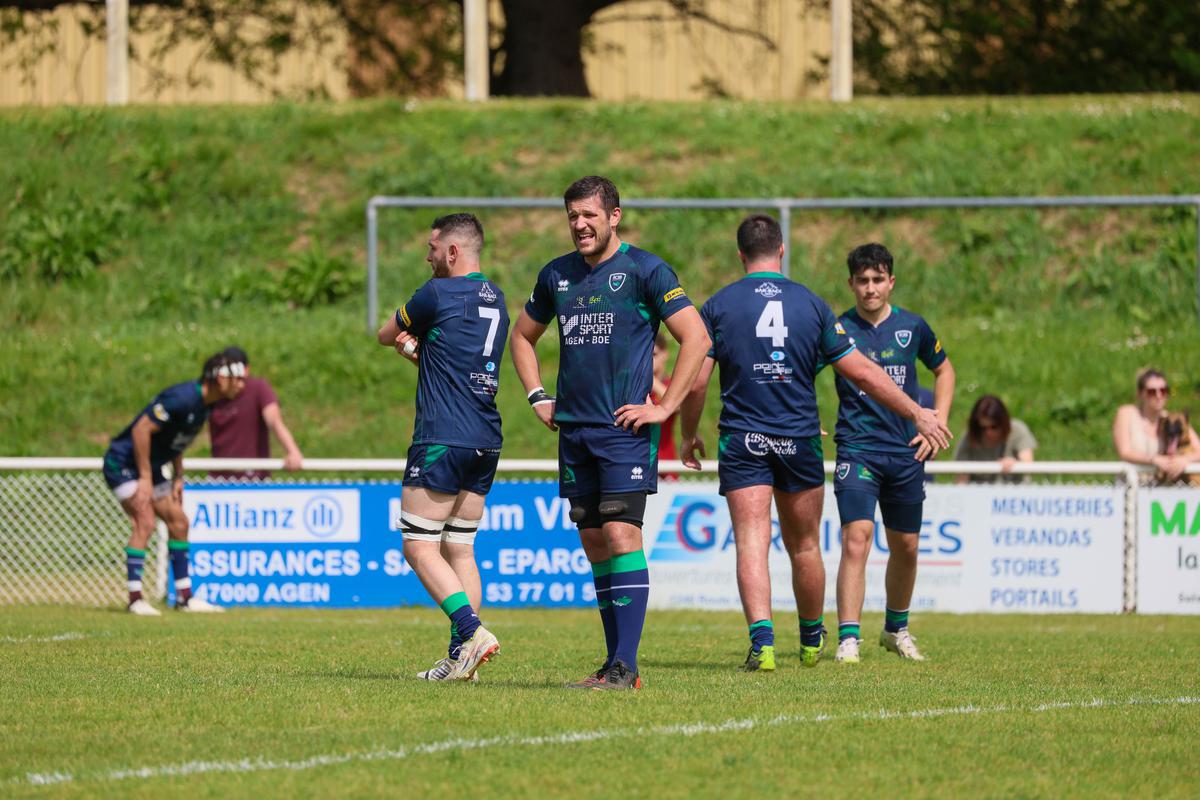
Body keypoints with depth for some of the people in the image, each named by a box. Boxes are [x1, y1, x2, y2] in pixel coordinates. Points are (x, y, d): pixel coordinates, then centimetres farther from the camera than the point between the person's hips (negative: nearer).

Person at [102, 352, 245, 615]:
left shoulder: (204, 405, 4)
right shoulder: (183, 398, -26)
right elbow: (141, 430, -27)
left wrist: (178, 478, 11)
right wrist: (145, 478, -24)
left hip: (150, 466, 10)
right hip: (123, 462, -10)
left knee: (178, 522, 9)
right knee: (145, 522, -20)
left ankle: (184, 597, 15)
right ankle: (135, 599, -18)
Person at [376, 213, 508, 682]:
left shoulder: (439, 293, -9)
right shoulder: (495, 300, 16)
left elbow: (385, 335, 6)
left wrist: (402, 340, 27)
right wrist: (415, 349, 8)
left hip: (442, 441, -8)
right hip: (485, 444, 8)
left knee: (420, 548, -6)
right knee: (460, 549, 10)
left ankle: (472, 631, -21)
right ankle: (460, 656, 4)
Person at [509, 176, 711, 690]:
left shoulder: (644, 270, -6)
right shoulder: (556, 276, 12)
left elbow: (696, 338, -8)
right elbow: (523, 335, 28)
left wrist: (665, 407, -11)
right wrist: (537, 397, 15)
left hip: (624, 430, -6)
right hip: (574, 431, 6)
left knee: (621, 536, -14)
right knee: (593, 544, 7)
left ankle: (626, 666, -17)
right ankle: (615, 662, 12)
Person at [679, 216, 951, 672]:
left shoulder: (718, 306, -2)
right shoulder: (810, 304, 2)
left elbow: (696, 381, -5)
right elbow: (862, 372, 3)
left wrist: (688, 436, 12)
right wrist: (917, 414, 11)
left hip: (741, 441, -2)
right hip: (800, 441, 2)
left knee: (751, 544, -6)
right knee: (804, 546, 16)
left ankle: (762, 641, -25)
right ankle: (811, 642, 32)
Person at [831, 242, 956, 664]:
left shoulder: (912, 327, 4)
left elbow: (944, 370, 19)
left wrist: (936, 425, 9)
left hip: (906, 453, 4)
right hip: (857, 451, -4)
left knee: (906, 547, 13)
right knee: (856, 541, -18)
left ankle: (896, 629, 34)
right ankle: (848, 640, -18)